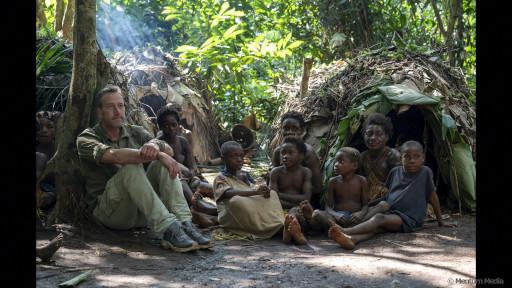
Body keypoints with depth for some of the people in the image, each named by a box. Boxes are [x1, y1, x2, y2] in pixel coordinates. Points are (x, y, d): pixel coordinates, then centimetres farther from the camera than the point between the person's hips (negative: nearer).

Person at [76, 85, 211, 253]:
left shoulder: (135, 132, 13)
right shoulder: (87, 138, -3)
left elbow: (168, 150, -4)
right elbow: (114, 155, -26)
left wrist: (155, 145, -28)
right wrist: (156, 155, -32)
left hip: (141, 210, 5)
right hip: (108, 210, -5)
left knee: (164, 164, -15)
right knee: (131, 166, -29)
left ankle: (184, 225, -32)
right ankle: (168, 230, -42)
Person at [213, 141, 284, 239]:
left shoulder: (244, 176, 21)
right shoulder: (220, 178, -1)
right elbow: (229, 193, -21)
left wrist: (264, 189, -13)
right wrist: (255, 192, -32)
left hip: (252, 211, 6)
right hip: (230, 216, -6)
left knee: (272, 194, -7)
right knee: (236, 200, -36)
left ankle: (280, 223, -34)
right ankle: (274, 227, -45)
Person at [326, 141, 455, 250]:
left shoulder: (425, 172, 3)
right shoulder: (395, 171, 14)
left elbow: (433, 196, 9)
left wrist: (440, 221, 15)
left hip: (409, 219, -4)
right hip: (388, 212, 4)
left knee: (379, 218, -32)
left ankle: (345, 231, -51)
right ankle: (352, 238, -61)